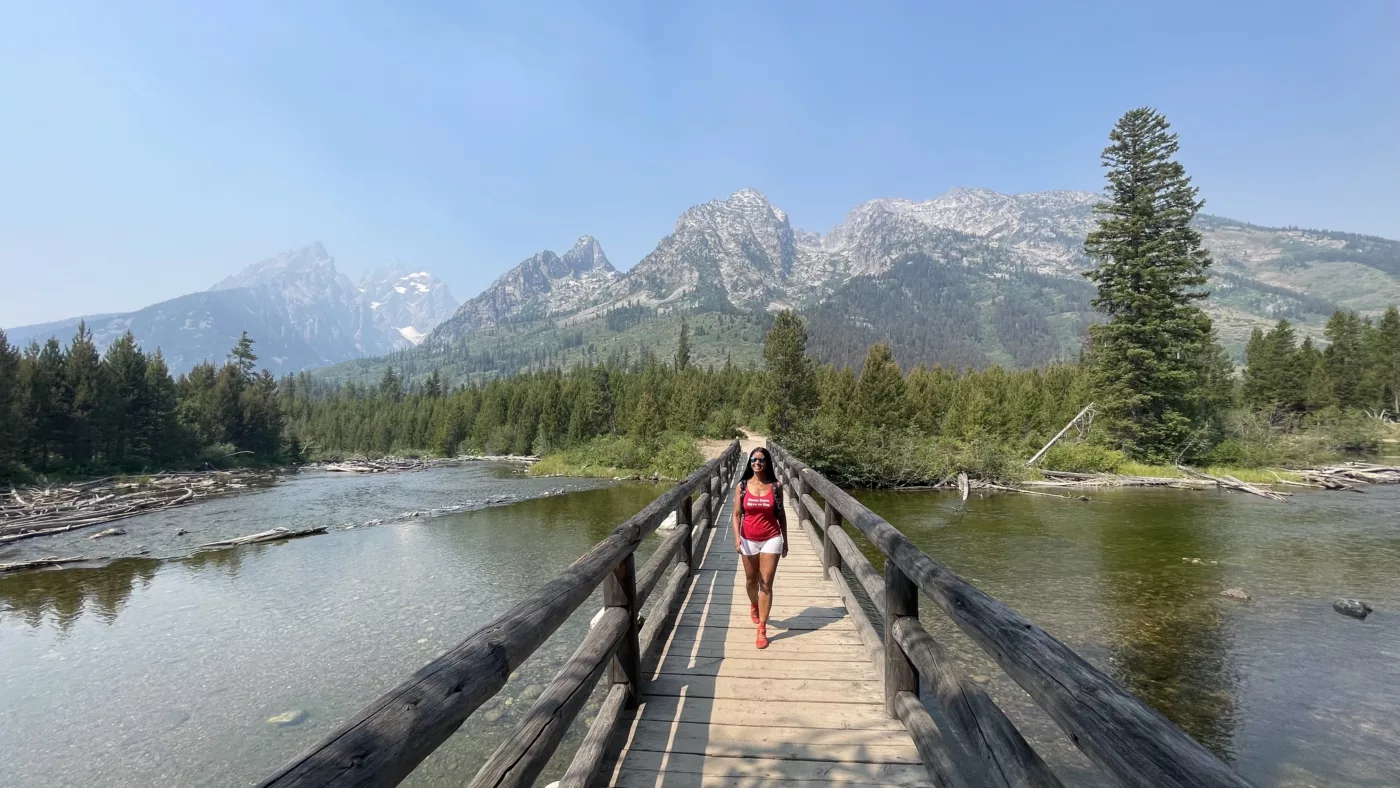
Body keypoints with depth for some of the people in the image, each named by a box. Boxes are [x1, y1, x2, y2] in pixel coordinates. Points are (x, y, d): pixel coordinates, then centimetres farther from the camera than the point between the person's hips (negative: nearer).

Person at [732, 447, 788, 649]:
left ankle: (762, 629, 5)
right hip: (748, 540, 1)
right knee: (751, 581, 18)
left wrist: (785, 540, 7)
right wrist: (736, 537, -18)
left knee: (766, 584, -3)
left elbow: (781, 514, 4)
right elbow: (736, 514, -4)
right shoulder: (742, 486, -4)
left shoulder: (776, 485, -4)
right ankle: (754, 605, 50)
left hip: (771, 539, -1)